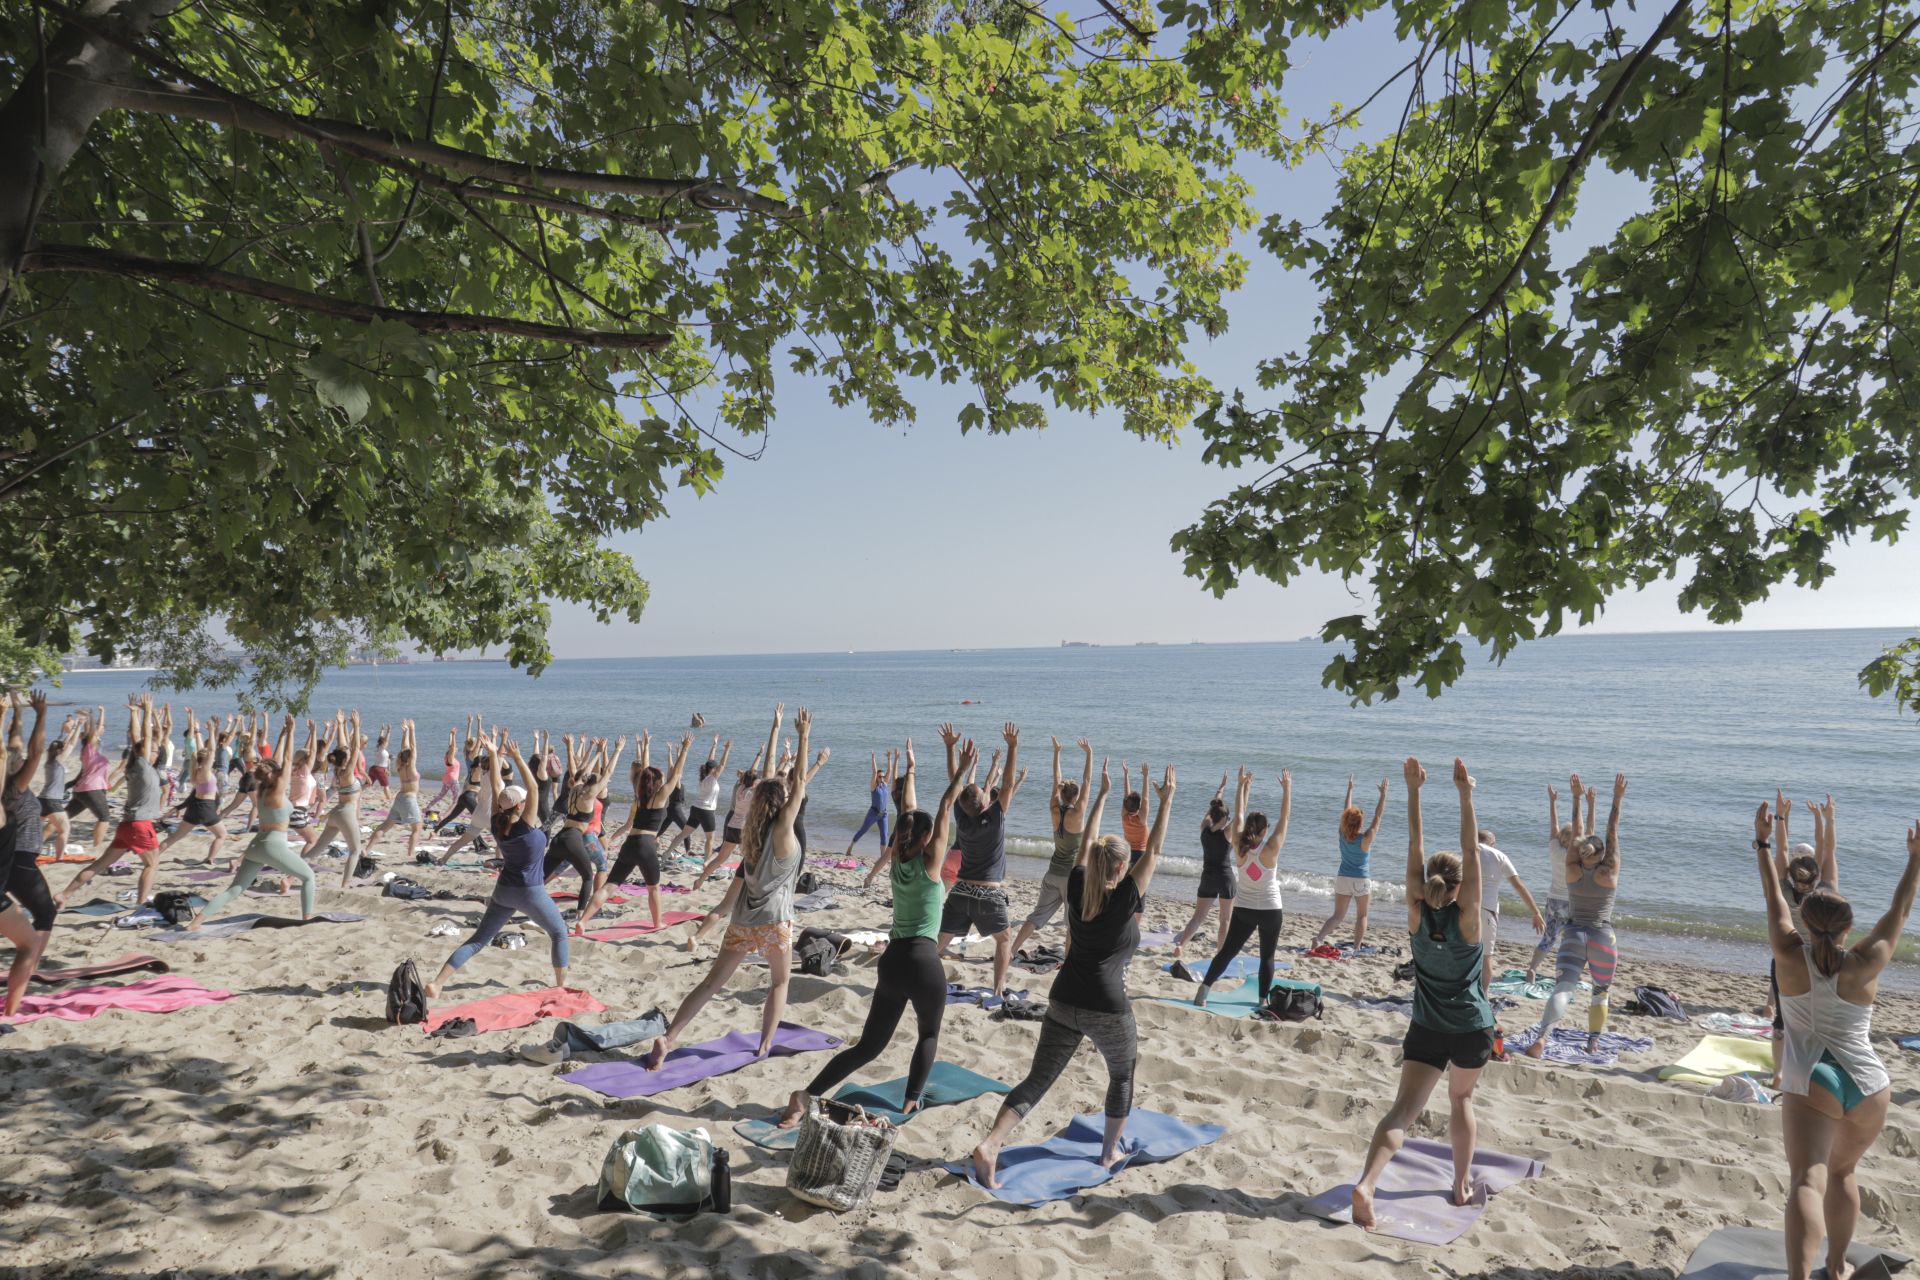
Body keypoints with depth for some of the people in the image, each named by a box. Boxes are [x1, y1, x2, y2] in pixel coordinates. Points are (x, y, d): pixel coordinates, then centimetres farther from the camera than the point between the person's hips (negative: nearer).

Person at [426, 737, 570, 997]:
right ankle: (561, 985, 17)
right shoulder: (525, 826, -20)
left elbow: (495, 787, -3)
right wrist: (517, 758, -26)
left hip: (503, 891, 5)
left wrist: (496, 755, -3)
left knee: (477, 941, 8)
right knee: (559, 933, 15)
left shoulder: (497, 823, -6)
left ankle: (437, 983, -3)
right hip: (531, 893, -5)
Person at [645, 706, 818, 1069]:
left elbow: (770, 778, 8)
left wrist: (776, 728, 12)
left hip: (743, 919, 5)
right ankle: (765, 1047, 17)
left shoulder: (753, 825, 2)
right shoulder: (782, 830, -13)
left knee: (712, 983, 5)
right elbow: (799, 782, -13)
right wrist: (804, 737, -9)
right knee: (779, 983, 18)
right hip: (774, 920, -5)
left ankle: (667, 1039, -4)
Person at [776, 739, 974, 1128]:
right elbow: (944, 812, -1)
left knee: (869, 1045, 9)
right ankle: (912, 1102, 13)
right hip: (924, 961, -5)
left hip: (892, 960, 5)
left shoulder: (895, 863, 10)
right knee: (928, 1035, 21)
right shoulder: (929, 863, -5)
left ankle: (807, 1096, -4)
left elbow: (909, 818, 19)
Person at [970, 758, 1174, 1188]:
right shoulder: (1125, 900, -12)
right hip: (1108, 1010, -4)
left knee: (1037, 1080, 5)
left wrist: (1103, 794, 20)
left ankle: (990, 1145, -11)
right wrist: (1166, 801, 1)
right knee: (1122, 1077, 23)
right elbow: (1153, 851, -6)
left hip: (1063, 1003, 4)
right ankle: (1110, 1152, 33)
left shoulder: (1077, 888, 0)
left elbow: (1086, 844, 13)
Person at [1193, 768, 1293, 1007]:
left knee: (1227, 951, 8)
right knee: (1267, 957, 10)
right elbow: (1285, 818, -14)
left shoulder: (1240, 848, -10)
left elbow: (1238, 815, -1)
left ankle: (1203, 992, 1)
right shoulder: (1270, 850, -19)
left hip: (1243, 909, 3)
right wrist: (1287, 788, -8)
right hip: (1270, 910, -3)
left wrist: (1243, 786, 4)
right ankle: (1263, 1000, 11)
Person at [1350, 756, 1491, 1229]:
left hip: (1427, 1029, 0)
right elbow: (1471, 852, -15)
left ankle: (1366, 1184, -24)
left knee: (1403, 1109, -5)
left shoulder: (1418, 915, -7)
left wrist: (1413, 790, -11)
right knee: (1461, 1100, 24)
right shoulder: (1466, 919, -11)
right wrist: (1465, 796, -19)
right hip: (1473, 1028, 0)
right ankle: (1463, 1183, 35)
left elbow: (1415, 848, -9)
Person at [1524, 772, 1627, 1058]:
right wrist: (1617, 799, 2)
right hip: (1602, 938, 0)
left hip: (1573, 935, 1)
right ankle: (1593, 1041, 25)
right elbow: (1613, 833, 0)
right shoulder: (1609, 873, -3)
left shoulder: (1572, 871, 1)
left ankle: (1542, 1037, -32)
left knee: (1562, 989, -12)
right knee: (1600, 993, 22)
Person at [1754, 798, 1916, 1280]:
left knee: (1808, 1180, -13)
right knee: (1843, 1171, 24)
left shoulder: (1790, 955, -6)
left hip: (1812, 1084, -3)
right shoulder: (1864, 964, -5)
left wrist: (1763, 841, 15)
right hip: (1869, 1086, 3)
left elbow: (1774, 899, 5)